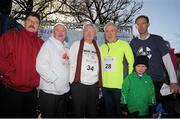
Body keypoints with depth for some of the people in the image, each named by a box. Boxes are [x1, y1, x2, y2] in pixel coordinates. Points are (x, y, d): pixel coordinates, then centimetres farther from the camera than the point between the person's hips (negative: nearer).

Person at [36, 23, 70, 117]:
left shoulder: (65, 47, 14)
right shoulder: (48, 44, -8)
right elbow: (40, 66, -19)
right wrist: (54, 79, -17)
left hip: (64, 91, 7)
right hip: (49, 91, -7)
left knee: (61, 115, 18)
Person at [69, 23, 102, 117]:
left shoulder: (97, 47, 13)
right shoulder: (76, 44, 5)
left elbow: (99, 65, 13)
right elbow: (71, 63, 1)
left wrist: (99, 82, 8)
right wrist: (72, 80, -4)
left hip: (94, 85, 3)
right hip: (78, 84, -3)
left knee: (93, 112, 13)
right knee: (78, 111, 7)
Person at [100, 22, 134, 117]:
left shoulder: (124, 44, -6)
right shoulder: (102, 47, 8)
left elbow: (131, 63, -6)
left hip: (120, 85, -4)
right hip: (105, 85, 5)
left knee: (121, 111, 11)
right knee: (109, 111, 20)